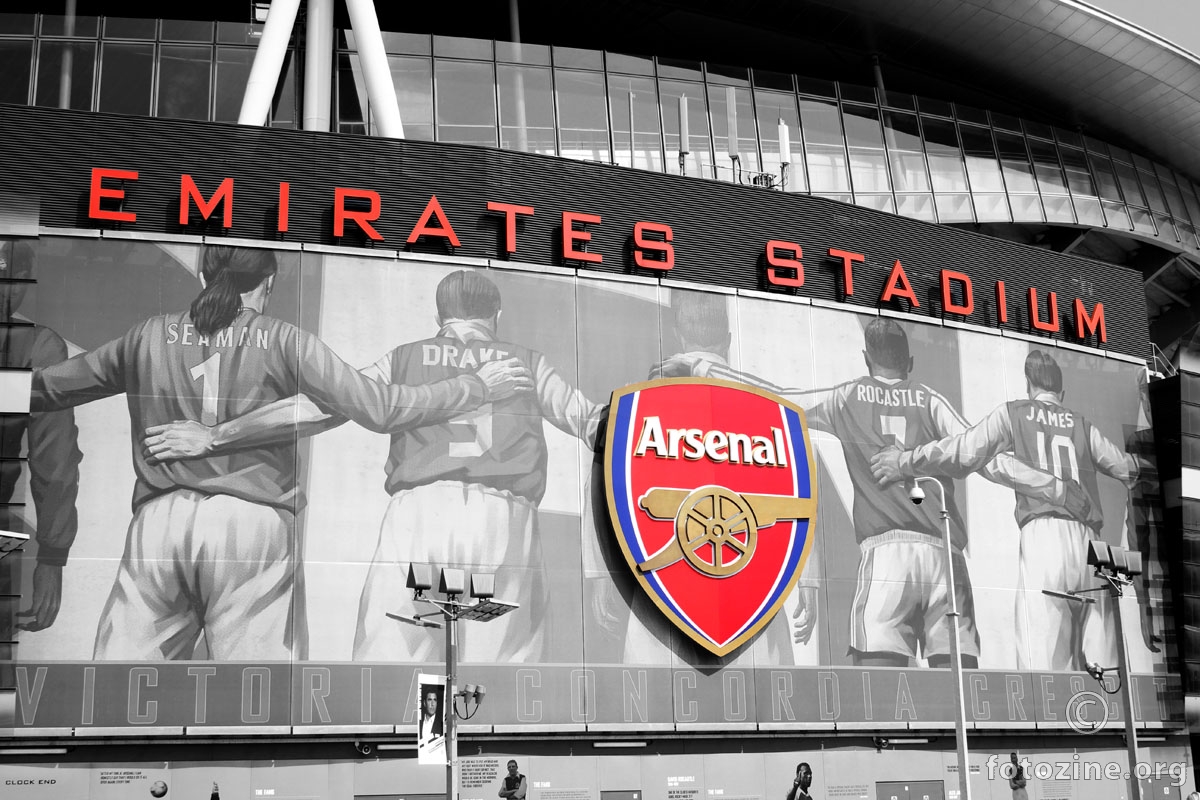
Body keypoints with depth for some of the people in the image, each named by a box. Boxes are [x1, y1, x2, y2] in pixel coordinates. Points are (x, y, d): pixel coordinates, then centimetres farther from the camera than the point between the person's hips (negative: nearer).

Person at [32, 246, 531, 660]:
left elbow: (44, 387, 20)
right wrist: (478, 388, 10)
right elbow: (380, 410, 0)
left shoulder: (150, 336, 12)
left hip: (159, 519, 3)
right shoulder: (283, 342, 4)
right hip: (251, 520, -2)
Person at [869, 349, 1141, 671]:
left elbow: (965, 452, 0)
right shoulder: (1082, 424, 21)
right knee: (1098, 664, 2)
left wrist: (905, 461, 8)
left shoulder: (1014, 413, 12)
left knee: (1043, 660, -12)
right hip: (1089, 542, 4)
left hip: (1043, 534, -4)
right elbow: (1126, 469, 27)